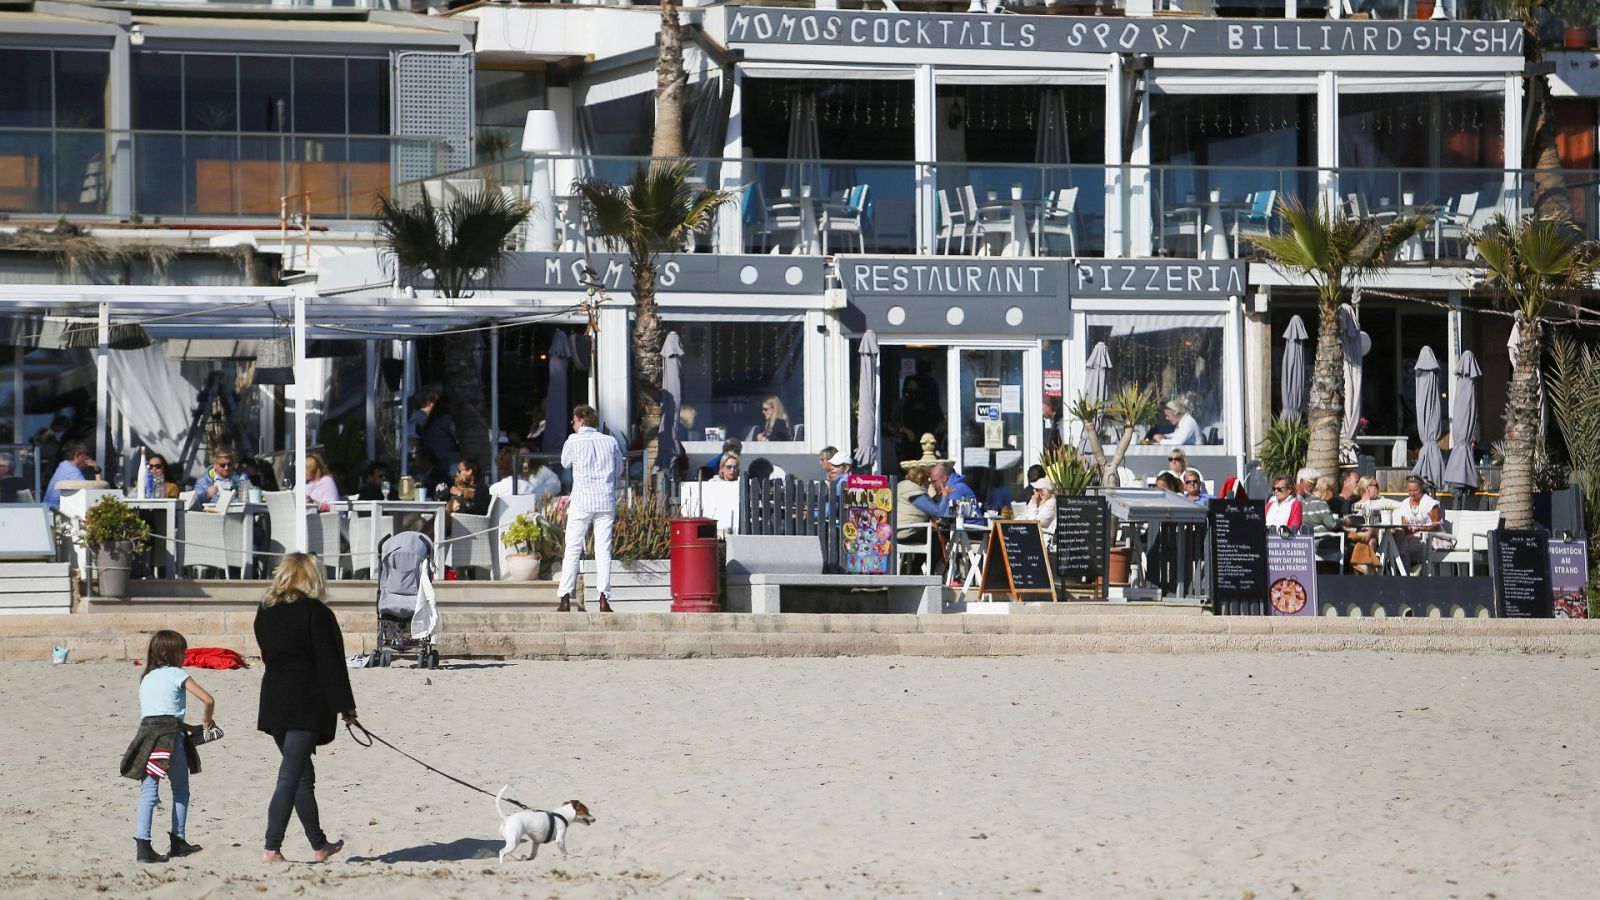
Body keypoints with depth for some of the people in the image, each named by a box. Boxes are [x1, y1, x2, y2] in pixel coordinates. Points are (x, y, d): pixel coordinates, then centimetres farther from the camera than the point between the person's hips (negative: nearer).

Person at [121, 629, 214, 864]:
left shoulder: (146, 678, 22)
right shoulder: (177, 674, 5)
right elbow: (208, 700, -3)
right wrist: (205, 721, 18)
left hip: (146, 730, 4)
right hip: (170, 735, -4)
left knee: (148, 793, -2)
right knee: (180, 790, 15)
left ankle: (142, 845, -16)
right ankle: (178, 841, 18)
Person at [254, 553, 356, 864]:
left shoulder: (265, 613, 8)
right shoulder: (315, 612, -11)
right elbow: (329, 662, -12)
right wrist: (344, 705, -7)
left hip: (274, 702, 7)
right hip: (306, 704, -7)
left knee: (302, 775, 16)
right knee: (291, 777, -8)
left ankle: (319, 845, 25)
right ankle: (272, 848, -13)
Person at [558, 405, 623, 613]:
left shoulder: (574, 441, -1)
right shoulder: (610, 441, 7)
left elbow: (565, 463, 14)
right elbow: (619, 469, 17)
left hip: (582, 502, -2)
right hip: (606, 501, 2)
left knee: (572, 550, 2)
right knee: (603, 550, 3)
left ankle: (565, 598, -2)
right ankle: (604, 598, -6)